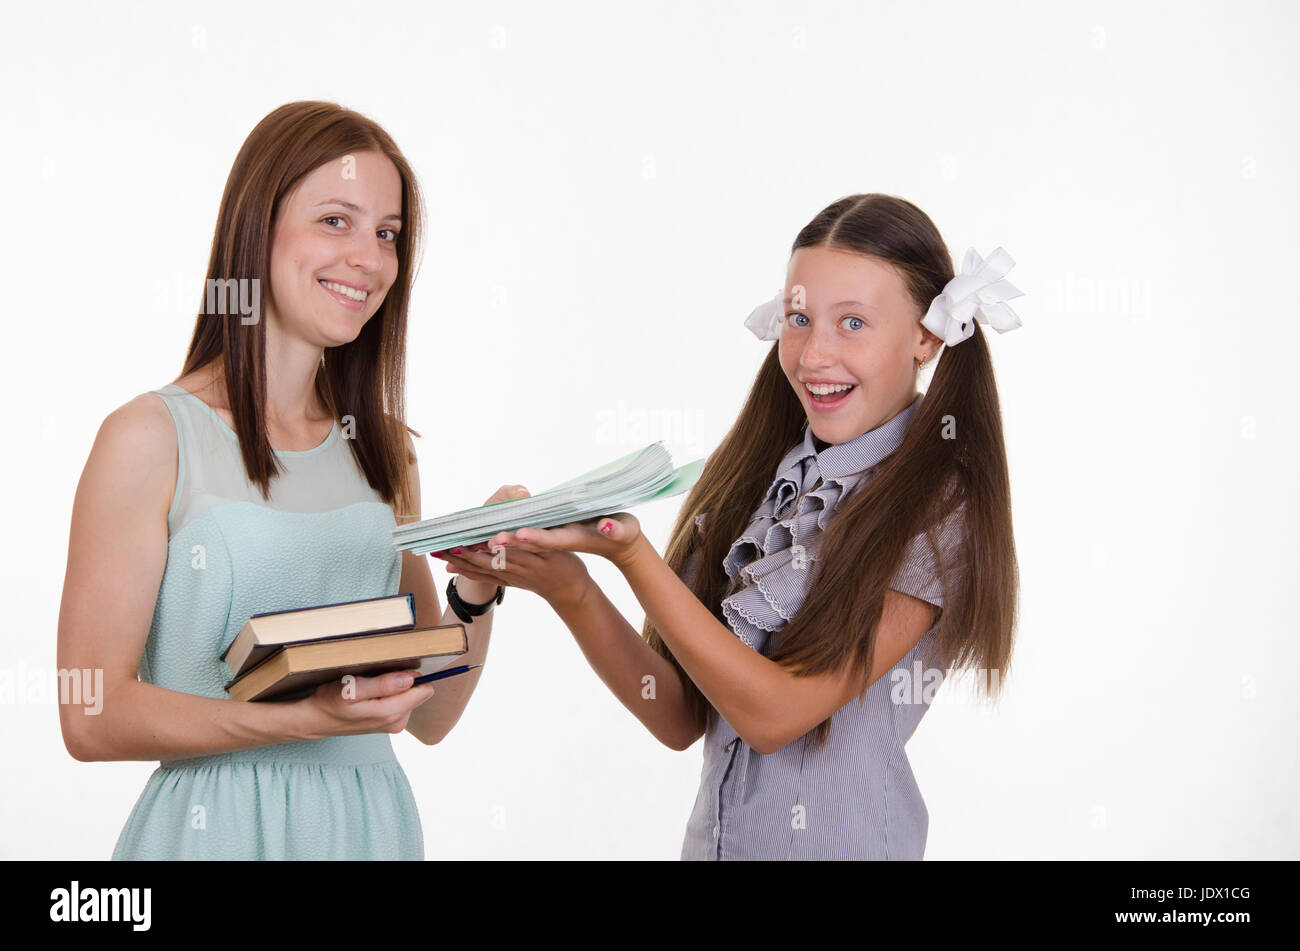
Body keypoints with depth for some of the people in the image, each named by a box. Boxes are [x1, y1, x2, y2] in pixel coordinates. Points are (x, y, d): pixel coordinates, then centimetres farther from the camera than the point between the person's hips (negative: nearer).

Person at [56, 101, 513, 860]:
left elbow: (430, 717, 6)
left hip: (373, 822, 5)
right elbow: (91, 716, -12)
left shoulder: (383, 448, 6)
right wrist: (304, 718, -22)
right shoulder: (151, 438, -9)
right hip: (217, 825, -5)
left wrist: (478, 593, -11)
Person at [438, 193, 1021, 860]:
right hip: (713, 834, 5)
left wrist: (631, 555, -25)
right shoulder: (752, 479, -1)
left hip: (842, 840, -5)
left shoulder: (941, 507, -16)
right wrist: (570, 590, -17)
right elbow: (681, 719, -4)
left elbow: (774, 713, -20)